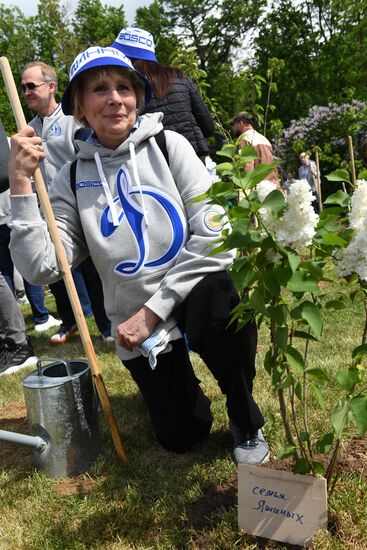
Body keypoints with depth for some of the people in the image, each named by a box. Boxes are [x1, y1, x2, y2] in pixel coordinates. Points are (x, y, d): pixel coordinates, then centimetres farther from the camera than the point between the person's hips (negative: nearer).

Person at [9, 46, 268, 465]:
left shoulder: (169, 146, -6)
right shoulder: (73, 179, -1)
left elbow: (214, 235, -15)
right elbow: (41, 268, -11)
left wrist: (154, 309, -17)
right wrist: (21, 187, -18)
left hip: (194, 292, -1)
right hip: (138, 325, 2)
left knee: (222, 303, -36)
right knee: (180, 437, 4)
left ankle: (245, 421, -6)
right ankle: (174, 380, 41)